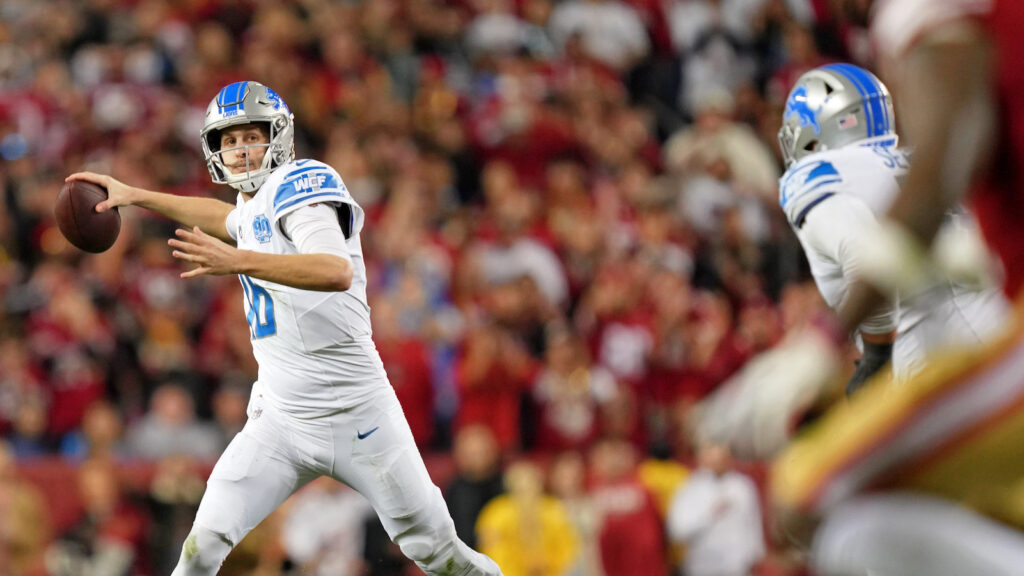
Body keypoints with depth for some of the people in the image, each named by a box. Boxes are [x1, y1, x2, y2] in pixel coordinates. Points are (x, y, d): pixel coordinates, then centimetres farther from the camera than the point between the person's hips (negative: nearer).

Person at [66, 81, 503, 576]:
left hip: (357, 418, -6)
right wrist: (135, 196, 41)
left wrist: (237, 262, -39)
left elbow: (338, 272, -31)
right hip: (280, 420, 7)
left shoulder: (299, 183, -12)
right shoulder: (254, 205, 13)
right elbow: (227, 219, 40)